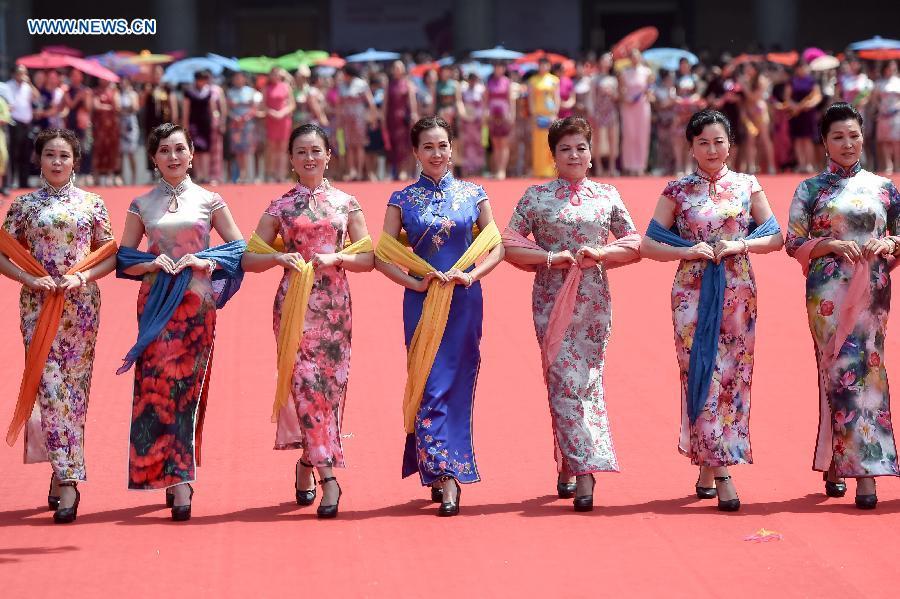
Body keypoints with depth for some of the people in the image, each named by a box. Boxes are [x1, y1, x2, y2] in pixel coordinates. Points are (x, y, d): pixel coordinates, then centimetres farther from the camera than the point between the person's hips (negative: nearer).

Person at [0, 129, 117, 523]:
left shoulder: (92, 203, 7)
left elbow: (110, 255, 8)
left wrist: (85, 276, -9)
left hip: (81, 304, 1)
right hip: (39, 305, -1)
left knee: (74, 387, 2)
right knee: (50, 387, -9)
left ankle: (62, 473, 14)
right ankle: (68, 481, -12)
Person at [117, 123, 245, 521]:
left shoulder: (209, 201, 7)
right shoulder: (142, 205, 10)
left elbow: (239, 248, 7)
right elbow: (124, 259, 10)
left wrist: (206, 262, -8)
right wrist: (153, 264, -8)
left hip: (197, 304, -1)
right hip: (155, 305, 1)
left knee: (187, 387, -4)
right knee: (157, 386, -9)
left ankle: (178, 478, 0)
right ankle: (177, 481, -9)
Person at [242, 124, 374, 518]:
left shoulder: (346, 203, 9)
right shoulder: (280, 208, 8)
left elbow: (368, 259, 7)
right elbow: (249, 259, 7)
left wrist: (336, 257, -10)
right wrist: (279, 257, -11)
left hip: (333, 306, 1)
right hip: (293, 304, -1)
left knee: (329, 385, -2)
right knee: (305, 384, -10)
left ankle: (307, 463, 16)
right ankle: (328, 477, -10)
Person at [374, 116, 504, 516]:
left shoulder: (473, 195, 7)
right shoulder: (403, 200, 4)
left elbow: (497, 248, 8)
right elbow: (383, 257, 2)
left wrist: (472, 274, -8)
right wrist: (414, 283, -11)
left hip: (464, 302, 1)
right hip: (422, 303, -1)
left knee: (459, 387, 1)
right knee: (430, 388, -7)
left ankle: (443, 472, 10)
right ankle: (445, 477, -7)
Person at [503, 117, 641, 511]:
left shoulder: (607, 196, 10)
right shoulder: (536, 197, 5)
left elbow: (635, 243, 9)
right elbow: (509, 244, 2)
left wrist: (601, 252, -9)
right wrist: (549, 258, -12)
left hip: (593, 300, 2)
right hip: (552, 298, -2)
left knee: (589, 381, 1)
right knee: (565, 382, -9)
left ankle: (570, 467, 11)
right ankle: (581, 470, -8)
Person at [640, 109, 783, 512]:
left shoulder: (747, 186, 7)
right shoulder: (677, 192, 4)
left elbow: (775, 237, 8)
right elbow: (648, 245, 2)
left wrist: (740, 245, -9)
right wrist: (688, 251, -13)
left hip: (737, 293, 1)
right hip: (693, 293, -1)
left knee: (733, 377, 0)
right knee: (701, 374, -9)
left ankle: (707, 468, 11)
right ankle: (721, 473, -10)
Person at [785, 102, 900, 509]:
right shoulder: (810, 190, 7)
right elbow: (794, 242, 2)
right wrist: (832, 244, -13)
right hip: (829, 291, -2)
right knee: (841, 370, -7)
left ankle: (834, 463, 3)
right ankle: (865, 468, -3)